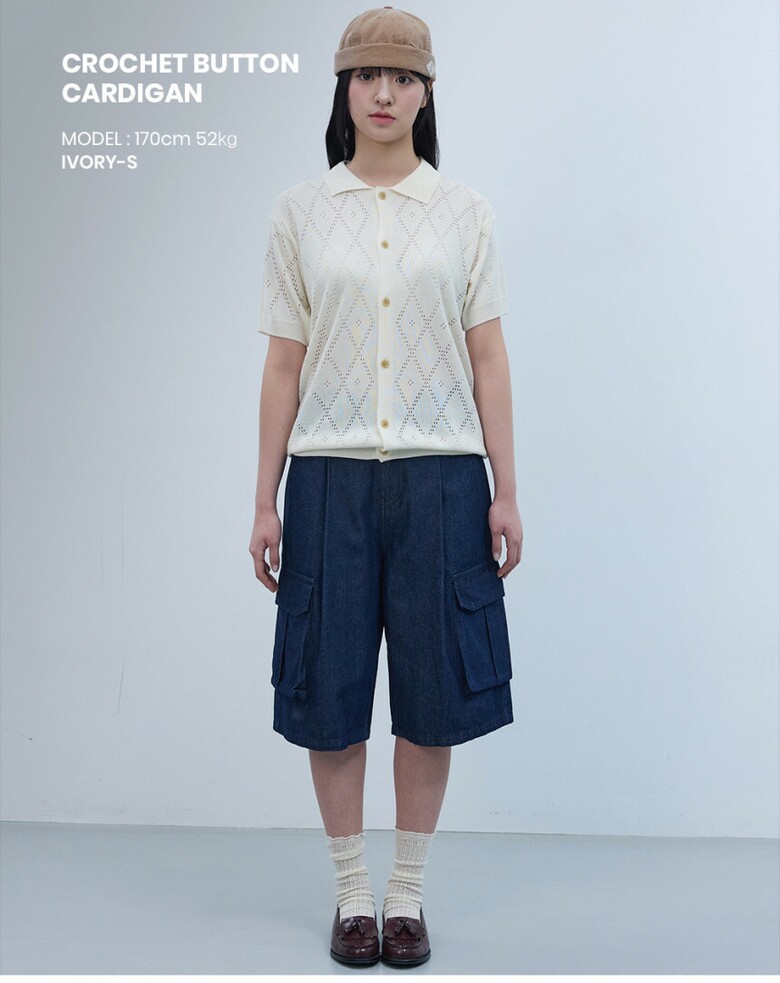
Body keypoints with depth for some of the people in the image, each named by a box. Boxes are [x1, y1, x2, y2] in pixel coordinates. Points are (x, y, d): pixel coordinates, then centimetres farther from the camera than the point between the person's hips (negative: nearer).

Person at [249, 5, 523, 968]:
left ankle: (408, 890, 23)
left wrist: (505, 492, 0)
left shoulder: (462, 210, 6)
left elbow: (488, 358, 5)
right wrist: (265, 502, 2)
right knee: (329, 690, 4)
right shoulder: (300, 210, 6)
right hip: (331, 473, 0)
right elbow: (284, 364, 4)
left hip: (439, 475, 0)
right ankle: (350, 891, 23)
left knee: (433, 690, 5)